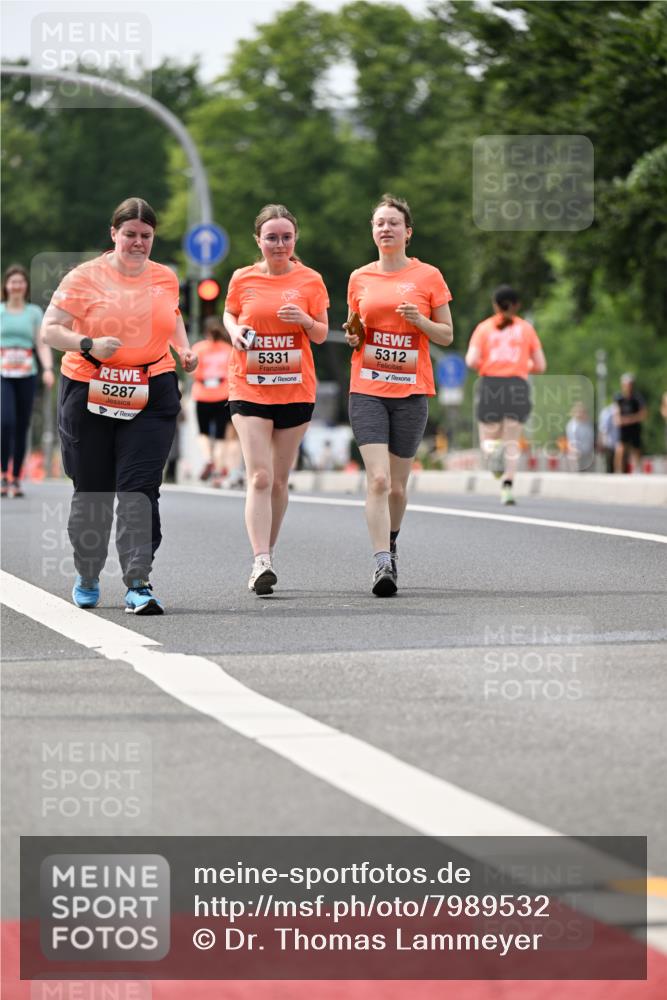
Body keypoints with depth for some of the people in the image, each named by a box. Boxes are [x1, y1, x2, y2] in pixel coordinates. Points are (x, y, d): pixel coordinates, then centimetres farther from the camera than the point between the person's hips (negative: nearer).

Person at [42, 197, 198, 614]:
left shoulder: (166, 278, 8)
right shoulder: (85, 277, -4)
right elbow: (50, 329, -6)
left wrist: (184, 349, 11)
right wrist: (89, 345, -22)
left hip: (151, 398, 1)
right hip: (90, 395, -1)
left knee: (140, 490, -11)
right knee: (92, 491, 9)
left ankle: (139, 584, -15)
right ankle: (87, 580, 29)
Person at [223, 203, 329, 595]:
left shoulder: (310, 280, 1)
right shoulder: (243, 279, 1)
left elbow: (322, 335, 7)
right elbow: (230, 314, 19)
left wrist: (306, 321, -15)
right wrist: (234, 330, -4)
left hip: (295, 390, 1)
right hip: (250, 389, -1)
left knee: (279, 480, 9)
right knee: (259, 477, -13)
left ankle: (267, 556, 23)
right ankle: (261, 563, -19)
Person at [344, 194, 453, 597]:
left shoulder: (428, 276, 2)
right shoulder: (360, 278, 8)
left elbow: (447, 336, 5)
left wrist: (419, 320, -13)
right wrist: (353, 337, -2)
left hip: (411, 392, 0)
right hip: (367, 391, 0)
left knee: (398, 484, 7)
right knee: (378, 479, -15)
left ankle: (391, 545, 34)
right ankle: (382, 564, -19)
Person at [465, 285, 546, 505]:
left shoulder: (484, 328, 6)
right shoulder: (526, 328, 9)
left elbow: (471, 361, -5)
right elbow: (540, 366, 8)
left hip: (490, 383, 0)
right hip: (517, 385, 0)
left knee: (488, 438, 12)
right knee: (512, 441, 8)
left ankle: (492, 450, -24)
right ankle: (507, 487, -7)